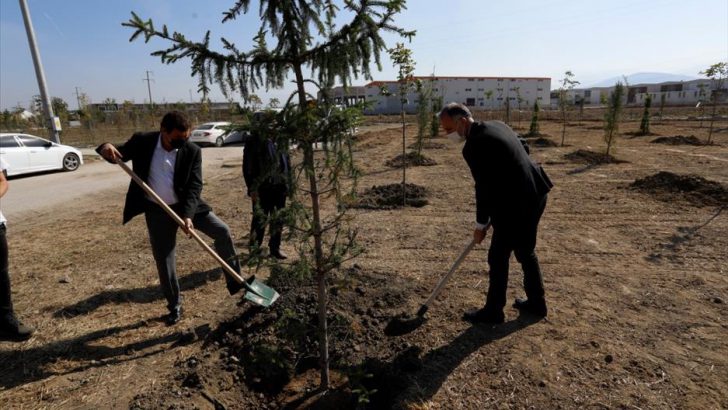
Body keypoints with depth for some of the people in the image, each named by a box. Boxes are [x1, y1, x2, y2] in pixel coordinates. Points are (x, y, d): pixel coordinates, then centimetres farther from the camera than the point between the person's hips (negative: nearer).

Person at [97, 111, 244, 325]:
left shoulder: (192, 151, -12)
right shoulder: (142, 141, -9)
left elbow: (195, 186, -16)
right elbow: (121, 154, 5)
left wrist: (188, 214, -29)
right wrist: (107, 147, -20)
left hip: (186, 205, 0)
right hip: (157, 211, 1)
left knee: (222, 231, -13)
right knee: (164, 260, 6)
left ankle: (235, 280, 5)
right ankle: (175, 305, 25)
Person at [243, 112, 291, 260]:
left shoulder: (280, 141, 8)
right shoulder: (254, 142, -5)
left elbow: (287, 163, 14)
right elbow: (247, 167, -6)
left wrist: (288, 183, 10)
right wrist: (251, 188, -11)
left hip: (279, 187, 5)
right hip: (261, 188, -4)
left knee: (277, 220, 12)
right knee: (260, 219, 0)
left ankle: (275, 247, 25)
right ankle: (254, 249, 14)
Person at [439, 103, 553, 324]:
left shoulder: (474, 146, -19)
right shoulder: (497, 125, 9)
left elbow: (484, 189, -17)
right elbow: (524, 150, 17)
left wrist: (480, 225, -5)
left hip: (516, 205, -10)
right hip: (535, 194, 10)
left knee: (498, 257, 4)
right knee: (525, 251, 23)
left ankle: (493, 311, 19)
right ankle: (536, 302, 37)